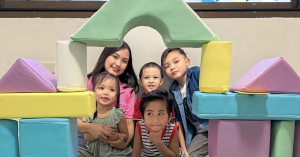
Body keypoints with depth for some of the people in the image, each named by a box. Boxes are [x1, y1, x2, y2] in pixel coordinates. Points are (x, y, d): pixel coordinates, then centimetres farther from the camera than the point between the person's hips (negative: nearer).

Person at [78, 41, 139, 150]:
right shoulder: (86, 82, -2)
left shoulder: (128, 91, 6)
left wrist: (124, 142, -19)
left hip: (113, 144, 2)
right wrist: (90, 127, -25)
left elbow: (129, 124, 3)